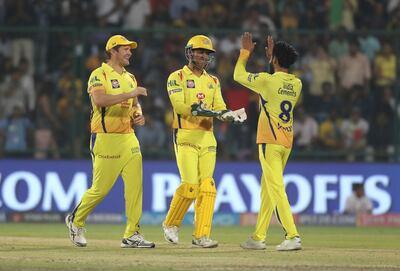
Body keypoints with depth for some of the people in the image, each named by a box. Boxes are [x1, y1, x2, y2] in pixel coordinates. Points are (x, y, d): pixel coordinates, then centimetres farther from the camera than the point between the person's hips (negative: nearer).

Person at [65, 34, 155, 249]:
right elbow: (99, 100, -25)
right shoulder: (99, 75, -7)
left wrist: (138, 115, 5)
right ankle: (76, 220, 22)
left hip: (128, 137, 7)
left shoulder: (129, 78, 17)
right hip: (106, 138, -7)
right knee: (101, 188, -2)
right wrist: (129, 94, -27)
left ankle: (132, 235, -1)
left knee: (135, 186, -4)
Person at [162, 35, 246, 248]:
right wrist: (201, 110, -27)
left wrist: (227, 114, -17)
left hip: (207, 138, 5)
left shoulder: (212, 81, 17)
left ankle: (201, 236, -1)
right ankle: (171, 223, 8)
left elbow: (219, 107, 6)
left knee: (207, 186, -2)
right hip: (185, 136, -5)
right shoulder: (177, 78, 0)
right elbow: (179, 105, -14)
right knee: (191, 184, -14)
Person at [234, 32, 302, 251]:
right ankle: (258, 237, 20)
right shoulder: (296, 84, 7)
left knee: (275, 188, -13)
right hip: (287, 142, 7)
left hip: (270, 141, -7)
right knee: (267, 188, 16)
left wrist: (245, 51, 16)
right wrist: (271, 57, 33)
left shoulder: (267, 80, -11)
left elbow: (239, 75, 3)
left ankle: (292, 236, -24)